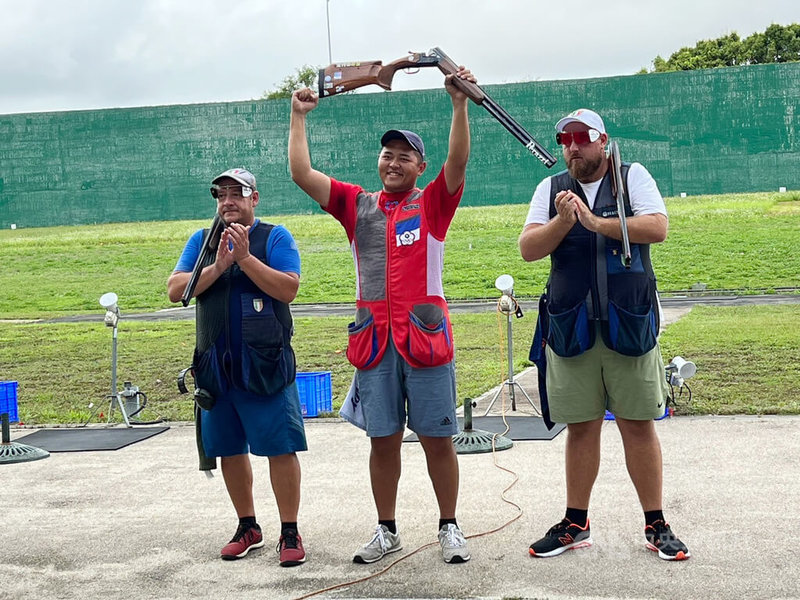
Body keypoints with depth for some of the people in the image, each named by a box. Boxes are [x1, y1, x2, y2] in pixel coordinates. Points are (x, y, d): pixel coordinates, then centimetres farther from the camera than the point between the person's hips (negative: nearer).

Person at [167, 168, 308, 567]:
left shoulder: (274, 237, 0)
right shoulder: (202, 241, 12)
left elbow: (288, 289, -13)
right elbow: (175, 290, 0)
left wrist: (245, 257, -18)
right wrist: (218, 266, -13)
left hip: (265, 363, -4)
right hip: (215, 364, 5)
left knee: (280, 447, -5)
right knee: (228, 448, 11)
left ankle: (289, 532, 5)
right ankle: (247, 526, 26)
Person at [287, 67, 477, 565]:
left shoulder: (432, 205, 5)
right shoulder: (357, 206, 12)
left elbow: (459, 161, -10)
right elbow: (302, 173, 8)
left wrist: (460, 103, -19)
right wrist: (299, 116, 8)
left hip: (426, 337, -2)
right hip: (374, 341, 3)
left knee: (437, 439, 3)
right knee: (383, 440, 8)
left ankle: (450, 528, 16)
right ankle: (387, 531, 19)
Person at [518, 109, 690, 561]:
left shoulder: (633, 177, 4)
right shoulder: (552, 189, 10)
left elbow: (658, 228, -11)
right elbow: (529, 249, 1)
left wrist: (597, 222, -18)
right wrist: (563, 221, -16)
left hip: (629, 324, -2)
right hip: (571, 326, 2)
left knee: (638, 424, 2)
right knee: (581, 427, 8)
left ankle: (656, 525, 12)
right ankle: (576, 525, 19)